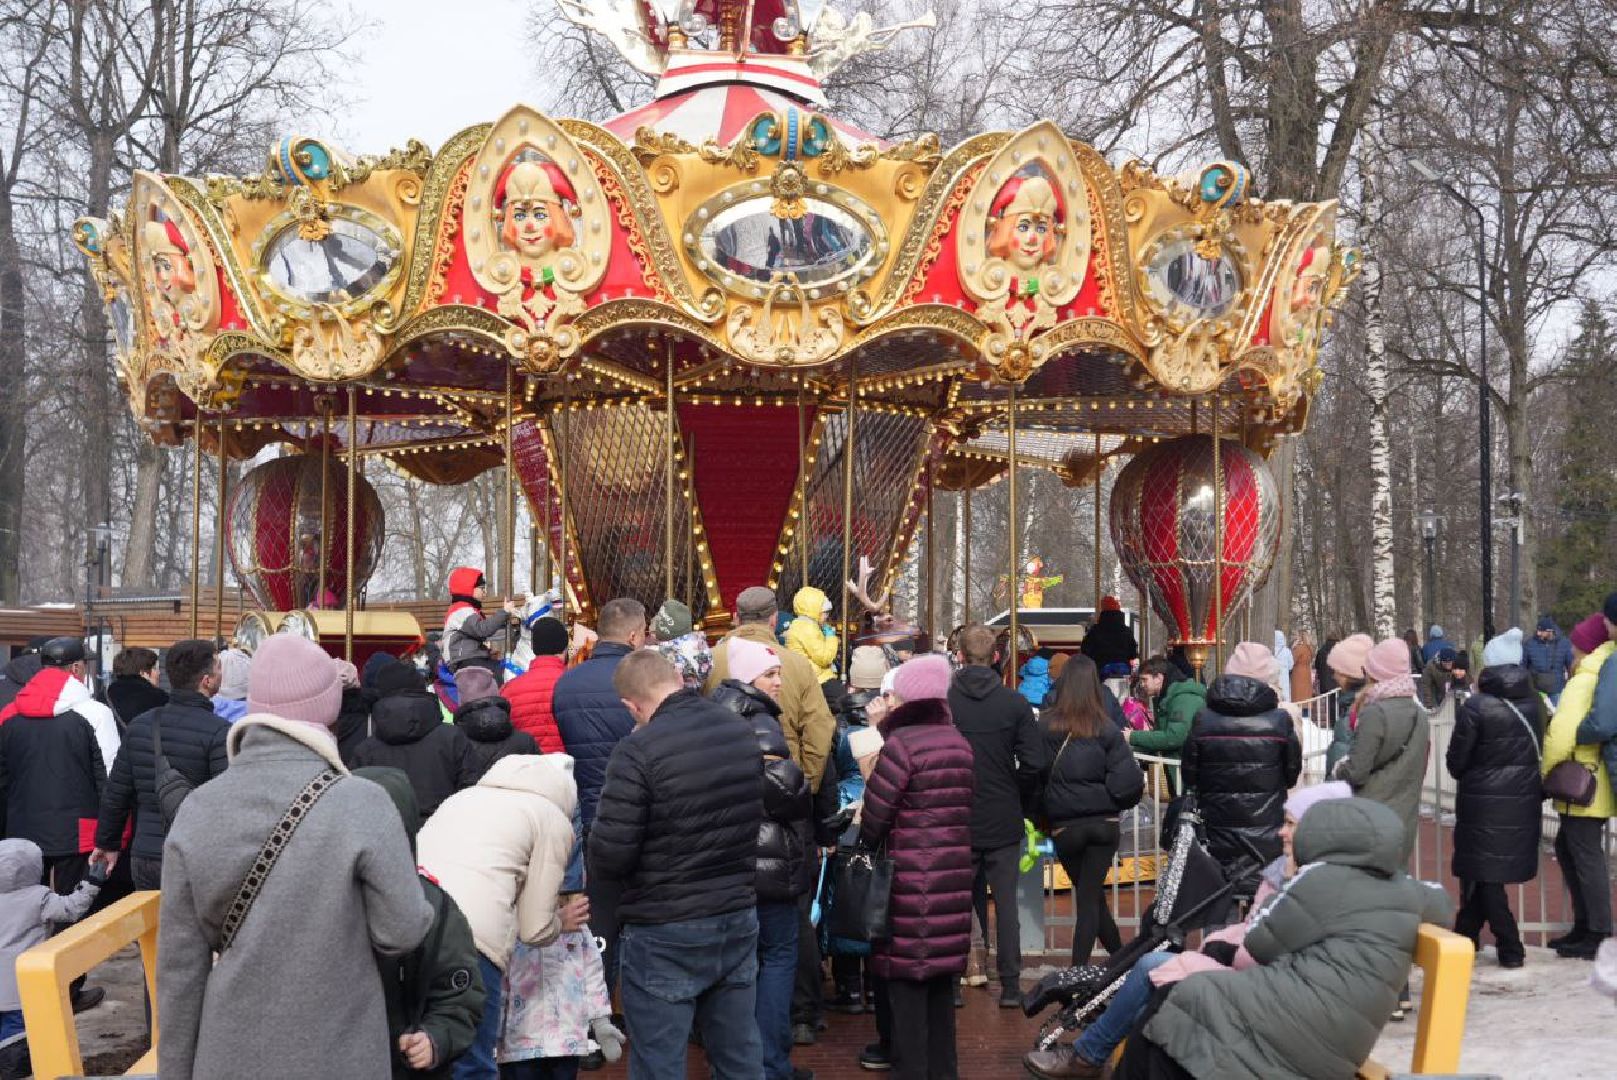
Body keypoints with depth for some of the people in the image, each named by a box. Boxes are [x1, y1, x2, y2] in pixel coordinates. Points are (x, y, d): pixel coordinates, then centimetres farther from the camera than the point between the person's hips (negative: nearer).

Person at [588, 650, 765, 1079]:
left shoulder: (638, 750, -19)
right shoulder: (743, 730, 1)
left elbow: (607, 855, -19)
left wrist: (598, 870, 2)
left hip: (666, 934, -6)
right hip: (739, 919, 6)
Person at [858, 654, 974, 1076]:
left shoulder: (901, 743, -13)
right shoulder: (959, 742, 9)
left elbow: (875, 813, -12)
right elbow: (958, 806, 12)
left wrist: (867, 843, 8)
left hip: (911, 878, -7)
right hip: (953, 874, 7)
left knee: (906, 975, 2)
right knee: (941, 971, 16)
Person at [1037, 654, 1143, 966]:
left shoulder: (1044, 726, -8)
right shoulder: (1106, 728, -8)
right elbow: (1128, 780, -12)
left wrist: (1039, 820, 9)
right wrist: (1117, 803, 9)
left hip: (1063, 826, 0)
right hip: (1104, 823, 0)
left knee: (1090, 896, 18)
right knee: (1090, 898, 6)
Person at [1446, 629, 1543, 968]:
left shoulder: (1476, 707, -16)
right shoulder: (1534, 705, 1)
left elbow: (1455, 761, -9)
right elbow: (1539, 751, 10)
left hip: (1483, 802, -6)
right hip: (1524, 800, 6)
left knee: (1483, 873, 5)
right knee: (1489, 871, 16)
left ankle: (1510, 948, 3)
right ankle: (1466, 936, 24)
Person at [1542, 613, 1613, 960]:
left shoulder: (1583, 682, -17)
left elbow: (1561, 736, -22)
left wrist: (1543, 773, -7)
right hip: (1592, 783, 9)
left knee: (1587, 855, -2)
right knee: (1567, 848, 18)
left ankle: (1599, 935, 4)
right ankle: (1584, 925, 24)